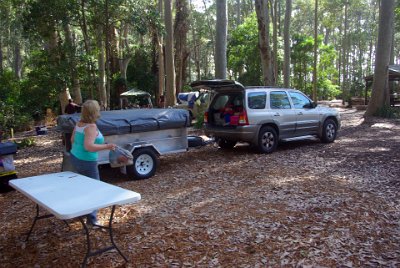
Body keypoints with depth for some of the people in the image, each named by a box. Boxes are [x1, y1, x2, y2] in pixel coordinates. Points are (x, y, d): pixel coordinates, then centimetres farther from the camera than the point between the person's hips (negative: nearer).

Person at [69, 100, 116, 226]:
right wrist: (106, 146, -25)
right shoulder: (91, 127, -23)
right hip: (86, 162, -9)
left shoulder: (79, 124, 3)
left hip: (75, 157, 9)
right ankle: (91, 218, 2)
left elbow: (72, 140, 14)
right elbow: (89, 147, -31)